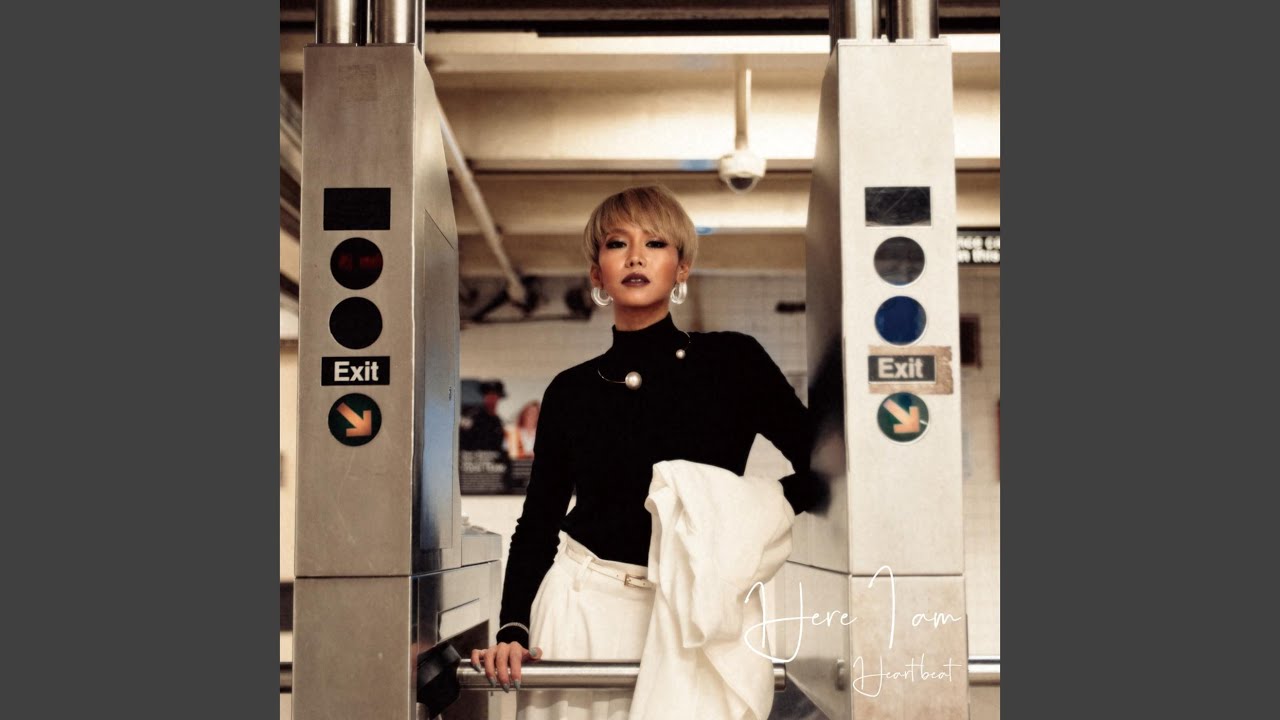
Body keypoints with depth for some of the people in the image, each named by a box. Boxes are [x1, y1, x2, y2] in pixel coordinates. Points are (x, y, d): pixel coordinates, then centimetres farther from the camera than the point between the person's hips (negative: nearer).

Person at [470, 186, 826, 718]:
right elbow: (537, 523, 6)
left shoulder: (733, 362, -1)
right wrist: (512, 630, -6)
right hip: (584, 605, 1)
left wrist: (756, 510, -14)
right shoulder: (571, 391, 5)